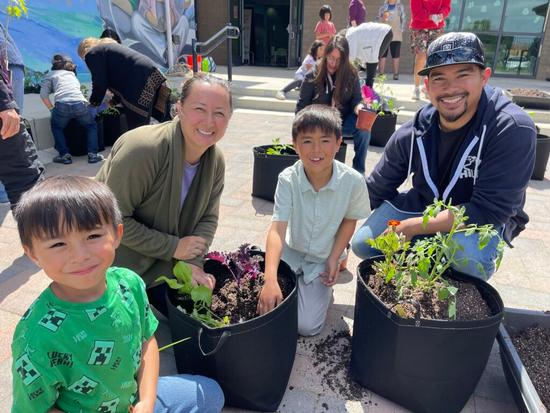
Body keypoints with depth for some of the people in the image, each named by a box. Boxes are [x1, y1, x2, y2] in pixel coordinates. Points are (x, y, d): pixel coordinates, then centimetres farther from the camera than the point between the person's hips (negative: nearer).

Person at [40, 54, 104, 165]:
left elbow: (43, 94, 11)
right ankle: (93, 154, 10)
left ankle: (65, 155, 14)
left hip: (62, 105, -2)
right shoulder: (72, 74, 34)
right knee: (91, 126, 26)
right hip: (80, 104, 2)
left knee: (56, 127, 26)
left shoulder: (50, 74, 23)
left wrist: (52, 109, 18)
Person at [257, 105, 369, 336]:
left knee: (306, 326, -9)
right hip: (292, 254, 1)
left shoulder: (353, 181, -22)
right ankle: (297, 283, 20)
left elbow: (349, 220, -3)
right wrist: (270, 279, -44)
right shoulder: (288, 179, -23)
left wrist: (334, 259, -12)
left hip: (323, 260, -1)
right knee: (269, 306, -8)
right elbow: (277, 230, -31)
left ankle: (325, 288, 19)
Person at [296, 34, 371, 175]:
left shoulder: (351, 75, -3)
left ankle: (358, 171, -14)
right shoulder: (313, 76, -6)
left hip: (343, 122, 1)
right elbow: (302, 106, -4)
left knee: (364, 127, -30)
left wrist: (359, 108, -27)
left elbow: (356, 100, -2)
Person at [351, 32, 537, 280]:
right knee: (363, 244, -10)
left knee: (469, 257, -35)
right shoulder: (411, 135, -14)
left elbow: (488, 210, -28)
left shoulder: (512, 129, -26)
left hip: (484, 221, -3)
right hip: (423, 204, 4)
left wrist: (412, 227, -28)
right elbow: (376, 191, 0)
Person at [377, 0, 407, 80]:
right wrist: (383, 18, -8)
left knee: (395, 56, -2)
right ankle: (381, 74, 2)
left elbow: (404, 19, 7)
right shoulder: (383, 7, 12)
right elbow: (378, 19, 13)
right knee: (382, 55, -3)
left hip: (396, 35, -1)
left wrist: (401, 30, -2)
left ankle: (396, 74, 3)